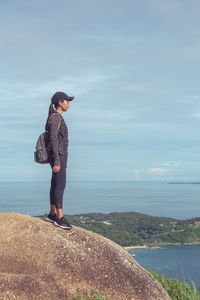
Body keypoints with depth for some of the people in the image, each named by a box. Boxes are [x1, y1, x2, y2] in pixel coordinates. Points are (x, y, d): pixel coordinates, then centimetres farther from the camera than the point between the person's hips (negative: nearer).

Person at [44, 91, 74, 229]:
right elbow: (53, 139, -21)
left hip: (60, 155, 10)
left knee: (56, 185, 12)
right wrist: (57, 161, -24)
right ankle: (60, 218, -8)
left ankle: (52, 214, 19)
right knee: (60, 185, -10)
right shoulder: (55, 117, -15)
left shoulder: (58, 118, 17)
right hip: (58, 155, -10)